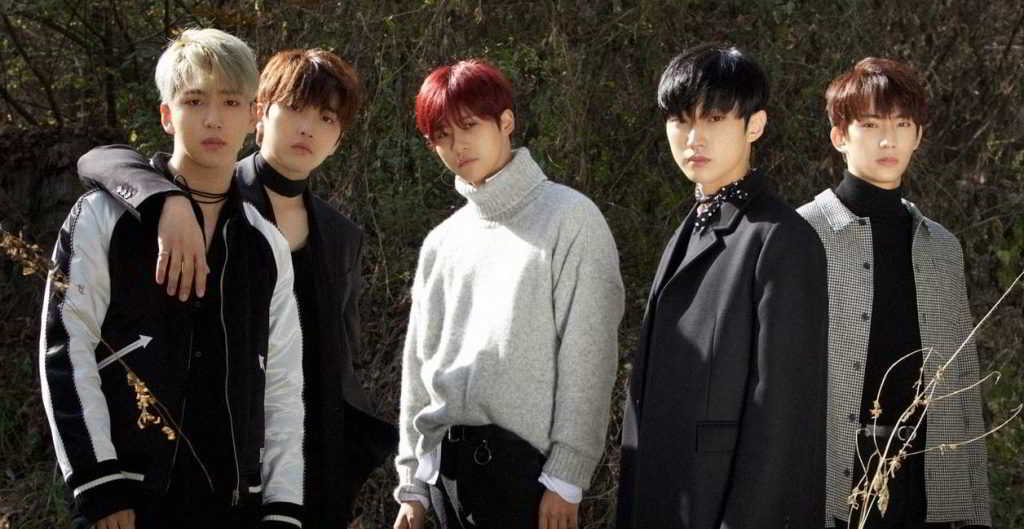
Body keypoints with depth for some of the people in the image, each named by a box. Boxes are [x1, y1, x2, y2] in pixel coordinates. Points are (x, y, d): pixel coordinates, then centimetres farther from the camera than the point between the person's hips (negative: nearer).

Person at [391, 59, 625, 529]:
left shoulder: (570, 219, -2)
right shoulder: (443, 242, 14)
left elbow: (587, 354, -7)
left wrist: (566, 477, -12)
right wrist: (413, 482, 14)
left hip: (524, 457, -5)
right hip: (446, 462, 5)